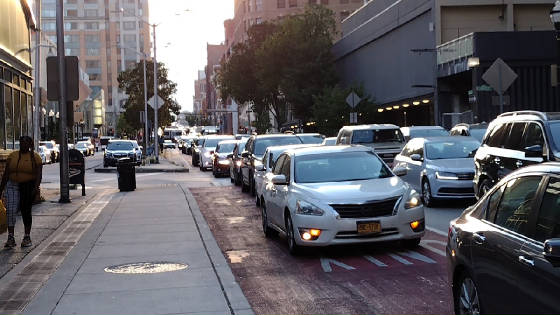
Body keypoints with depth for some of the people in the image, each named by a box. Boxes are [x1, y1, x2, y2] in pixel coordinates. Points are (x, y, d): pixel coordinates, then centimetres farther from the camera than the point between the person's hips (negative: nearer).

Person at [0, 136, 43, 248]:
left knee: (26, 211, 0)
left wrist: (36, 186, -22)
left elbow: (39, 174, -6)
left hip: (28, 186, -2)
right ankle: (10, 237, -5)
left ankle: (27, 237, 14)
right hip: (12, 185, 2)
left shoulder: (35, 157, 1)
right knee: (10, 210, -8)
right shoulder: (12, 156, 8)